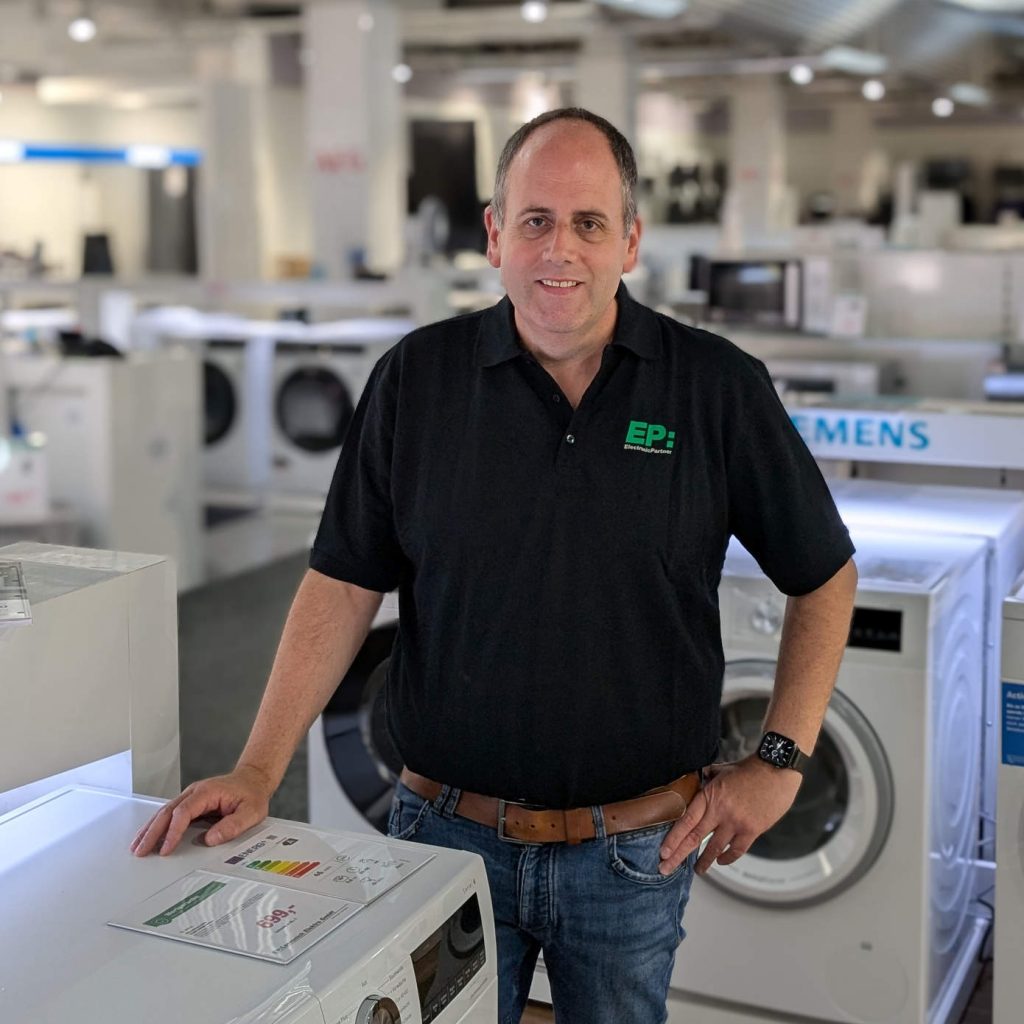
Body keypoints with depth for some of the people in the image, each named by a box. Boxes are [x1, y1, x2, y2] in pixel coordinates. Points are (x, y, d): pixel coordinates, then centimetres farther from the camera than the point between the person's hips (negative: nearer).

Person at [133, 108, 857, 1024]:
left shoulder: (719, 388, -5)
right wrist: (259, 771, -9)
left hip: (637, 851, 0)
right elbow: (344, 583, -2)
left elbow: (824, 575, 4)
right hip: (450, 831, 1)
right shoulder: (418, 379, -3)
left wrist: (780, 760, -4)